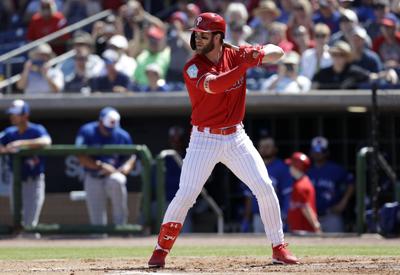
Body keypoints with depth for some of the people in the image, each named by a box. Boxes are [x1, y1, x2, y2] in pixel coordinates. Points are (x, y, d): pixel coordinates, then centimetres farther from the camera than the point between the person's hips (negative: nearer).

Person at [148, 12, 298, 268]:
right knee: (185, 196, -9)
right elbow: (214, 85, -32)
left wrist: (260, 53, -21)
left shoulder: (236, 55, 0)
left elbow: (278, 52, 2)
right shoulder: (193, 67, -12)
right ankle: (161, 250, 4)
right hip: (204, 139, -3)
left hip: (236, 138, 3)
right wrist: (246, 64, -38)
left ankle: (279, 248, 8)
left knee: (265, 187, -4)